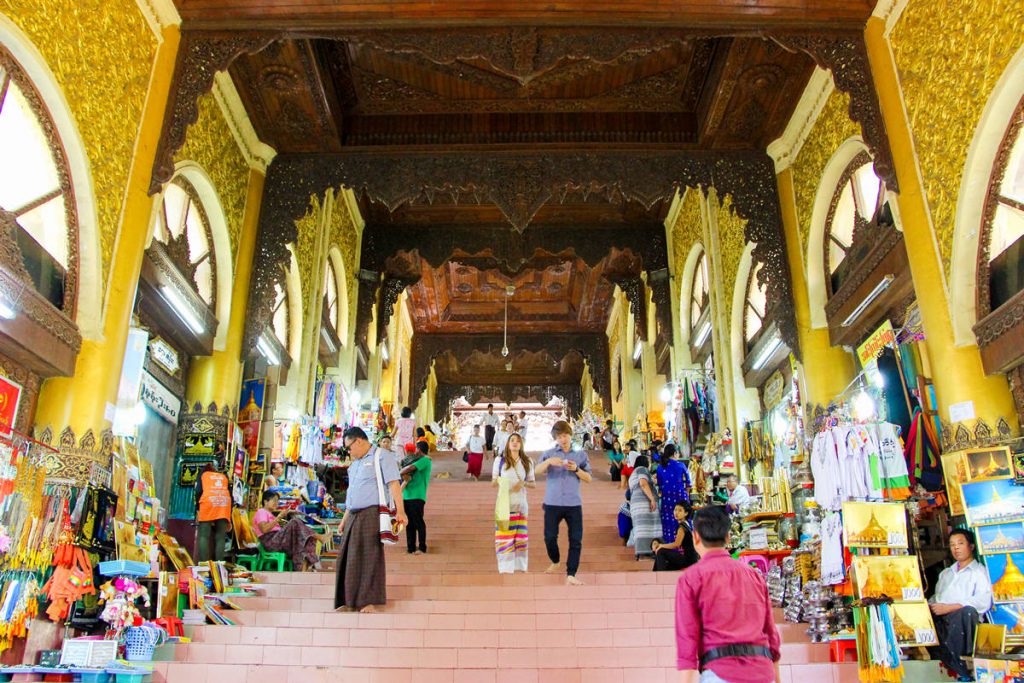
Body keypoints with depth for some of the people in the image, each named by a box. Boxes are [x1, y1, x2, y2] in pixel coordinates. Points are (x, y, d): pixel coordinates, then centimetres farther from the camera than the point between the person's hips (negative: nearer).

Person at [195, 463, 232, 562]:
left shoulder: (203, 475, 26)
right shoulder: (224, 476, 31)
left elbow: (198, 491, 8)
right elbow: (230, 495, 22)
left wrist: (198, 509, 12)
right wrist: (229, 519, 23)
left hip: (208, 502, -2)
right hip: (224, 502, 2)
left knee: (204, 536, -2)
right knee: (220, 537, 1)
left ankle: (203, 563, -14)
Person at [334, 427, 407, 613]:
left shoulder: (381, 457, -2)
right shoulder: (355, 464, 23)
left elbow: (393, 484, -12)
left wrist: (400, 511, -22)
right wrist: (345, 518, 23)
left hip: (371, 514, -8)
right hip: (354, 516, 8)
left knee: (370, 557, -7)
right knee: (347, 558, 6)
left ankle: (369, 601, -3)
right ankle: (349, 601, 13)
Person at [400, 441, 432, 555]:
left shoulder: (425, 460, -7)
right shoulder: (418, 461, 22)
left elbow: (411, 468, -19)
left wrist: (400, 472, -4)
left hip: (417, 497, -9)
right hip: (406, 496, 9)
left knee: (418, 523, -3)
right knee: (410, 524, 10)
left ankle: (422, 548, 4)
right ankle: (411, 547, 16)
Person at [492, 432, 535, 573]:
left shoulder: (527, 462, 6)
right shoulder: (499, 460, 1)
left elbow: (533, 483, 10)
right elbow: (493, 482, 4)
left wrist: (524, 483, -11)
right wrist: (497, 481, -19)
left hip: (521, 503, 2)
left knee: (521, 536, 5)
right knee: (504, 536, -5)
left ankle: (520, 566, 16)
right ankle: (506, 567, 3)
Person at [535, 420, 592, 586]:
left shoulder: (581, 454, 9)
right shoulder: (549, 453, 7)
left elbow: (588, 478, 8)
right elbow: (538, 470, -7)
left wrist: (576, 469, -11)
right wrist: (549, 461, -26)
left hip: (574, 504, 1)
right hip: (552, 503, 0)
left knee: (576, 539, -5)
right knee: (550, 537, 0)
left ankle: (571, 575, 1)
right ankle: (555, 561, 29)